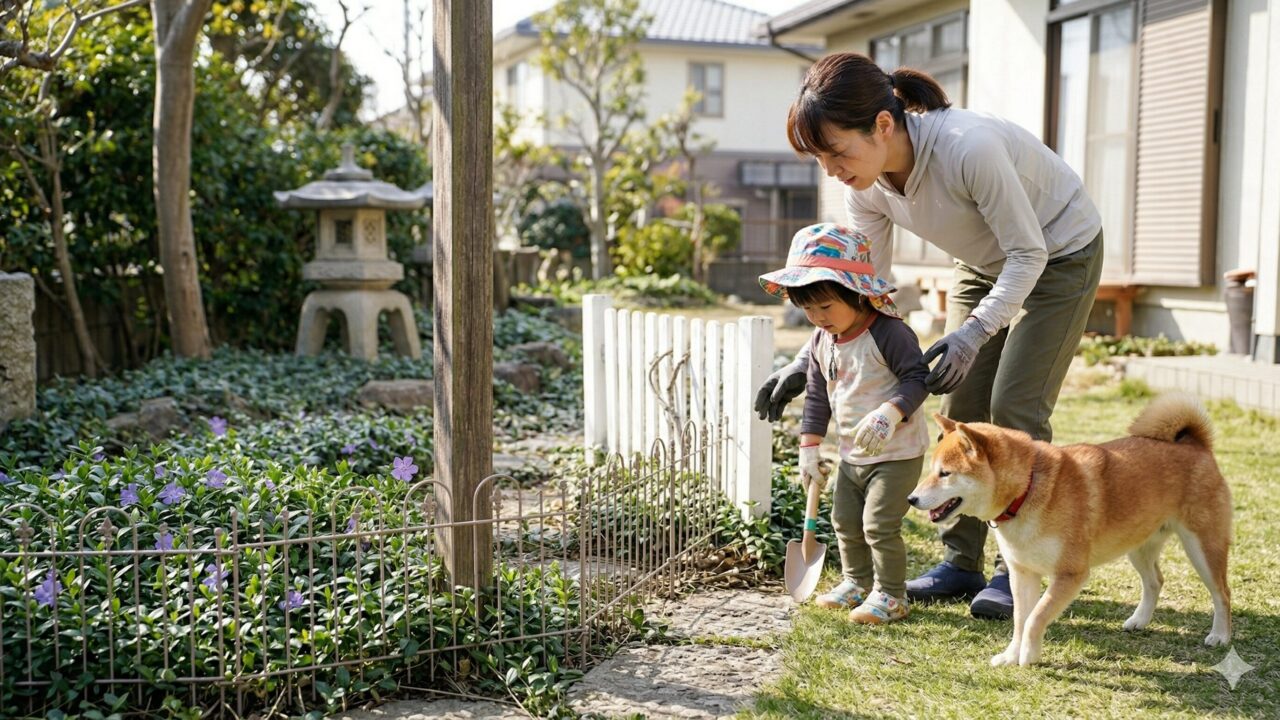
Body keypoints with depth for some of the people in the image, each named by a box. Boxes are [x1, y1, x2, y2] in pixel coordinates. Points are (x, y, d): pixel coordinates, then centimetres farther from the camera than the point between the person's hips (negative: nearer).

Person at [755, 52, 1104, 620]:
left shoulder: (969, 148, -39)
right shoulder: (864, 185, -18)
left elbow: (1028, 253, -28)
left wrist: (974, 332, -39)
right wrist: (806, 361, -18)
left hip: (1058, 254, -6)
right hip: (984, 266, 6)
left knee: (1014, 408, -11)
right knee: (960, 408, 2)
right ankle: (960, 563, 11)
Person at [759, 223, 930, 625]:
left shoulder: (888, 333, -21)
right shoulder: (821, 342, 2)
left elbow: (917, 378, -22)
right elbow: (817, 397, 10)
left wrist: (889, 413, -38)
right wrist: (809, 448, 7)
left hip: (898, 452, -8)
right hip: (852, 453, 8)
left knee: (880, 524, -7)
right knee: (844, 521, 16)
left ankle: (890, 595, 9)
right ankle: (857, 582, 35)